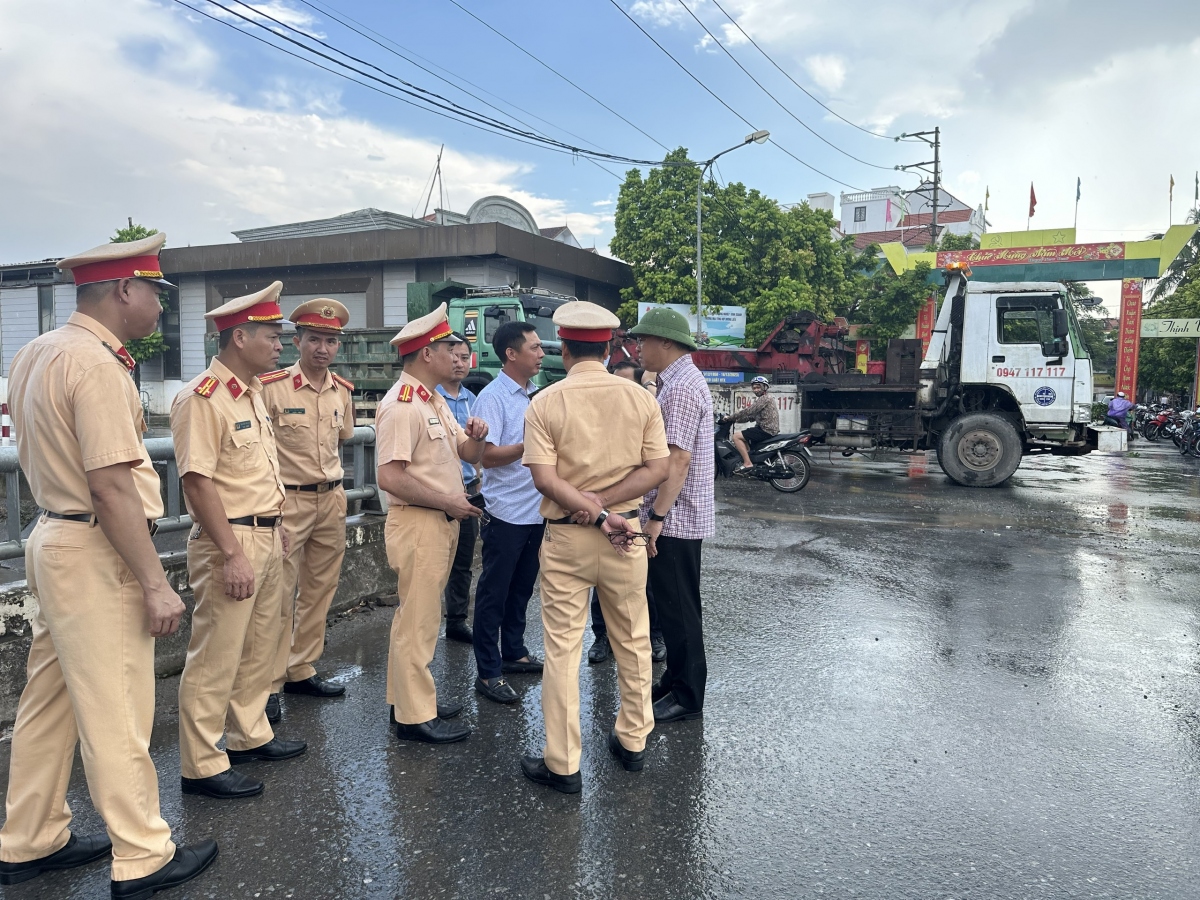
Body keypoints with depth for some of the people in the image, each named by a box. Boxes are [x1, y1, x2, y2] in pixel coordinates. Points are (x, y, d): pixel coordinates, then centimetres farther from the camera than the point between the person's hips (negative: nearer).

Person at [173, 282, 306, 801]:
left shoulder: (252, 392, 12)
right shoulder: (203, 398, -17)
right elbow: (198, 481, -21)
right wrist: (232, 554, -22)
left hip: (266, 537, 9)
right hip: (231, 543, -9)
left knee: (260, 646, 19)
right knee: (216, 656, 1)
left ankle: (250, 735, 34)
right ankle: (202, 765, 14)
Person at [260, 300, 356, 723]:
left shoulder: (343, 391, 7)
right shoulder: (271, 387, -11)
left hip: (332, 499, 6)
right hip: (288, 500, -6)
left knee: (319, 591, 12)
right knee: (280, 596, -3)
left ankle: (302, 671, 26)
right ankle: (269, 685, 8)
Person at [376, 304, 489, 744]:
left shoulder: (434, 401, 14)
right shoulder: (402, 405, -18)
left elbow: (469, 454, 15)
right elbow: (389, 478, -24)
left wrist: (475, 436, -8)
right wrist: (446, 502, -18)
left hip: (442, 522, 10)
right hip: (417, 523, -10)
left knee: (420, 615, 18)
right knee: (418, 620, -1)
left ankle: (411, 696, 30)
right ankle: (415, 716, 9)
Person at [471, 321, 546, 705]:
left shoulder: (535, 395, 10)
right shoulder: (493, 397, -13)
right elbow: (489, 456, -20)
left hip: (536, 510, 8)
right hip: (506, 512, -7)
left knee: (521, 588, 18)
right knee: (494, 593, 2)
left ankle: (514, 653, 33)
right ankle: (488, 673, 11)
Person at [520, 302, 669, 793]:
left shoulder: (545, 403, -8)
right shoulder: (640, 397, -1)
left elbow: (545, 478, -16)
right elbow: (656, 469, -6)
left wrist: (597, 514, -14)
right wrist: (605, 504, -10)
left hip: (566, 537, -2)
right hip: (625, 537, 3)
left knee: (562, 648, 6)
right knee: (632, 641, 18)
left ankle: (562, 765, 15)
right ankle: (633, 741, 33)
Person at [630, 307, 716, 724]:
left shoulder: (680, 388, -19)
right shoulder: (681, 380, 14)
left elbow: (678, 460, -25)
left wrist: (656, 515, -23)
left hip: (674, 518, -10)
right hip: (678, 516, 10)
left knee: (678, 608, 1)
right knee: (675, 604, 19)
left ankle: (686, 697, 14)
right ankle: (677, 679, 32)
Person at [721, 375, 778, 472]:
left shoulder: (765, 398, -12)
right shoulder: (763, 399, 22)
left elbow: (748, 411, -20)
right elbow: (751, 416, 19)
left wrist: (730, 418, -15)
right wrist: (734, 419, 11)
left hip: (766, 430, -11)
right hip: (768, 429, 11)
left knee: (736, 436, -15)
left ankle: (747, 463, -19)